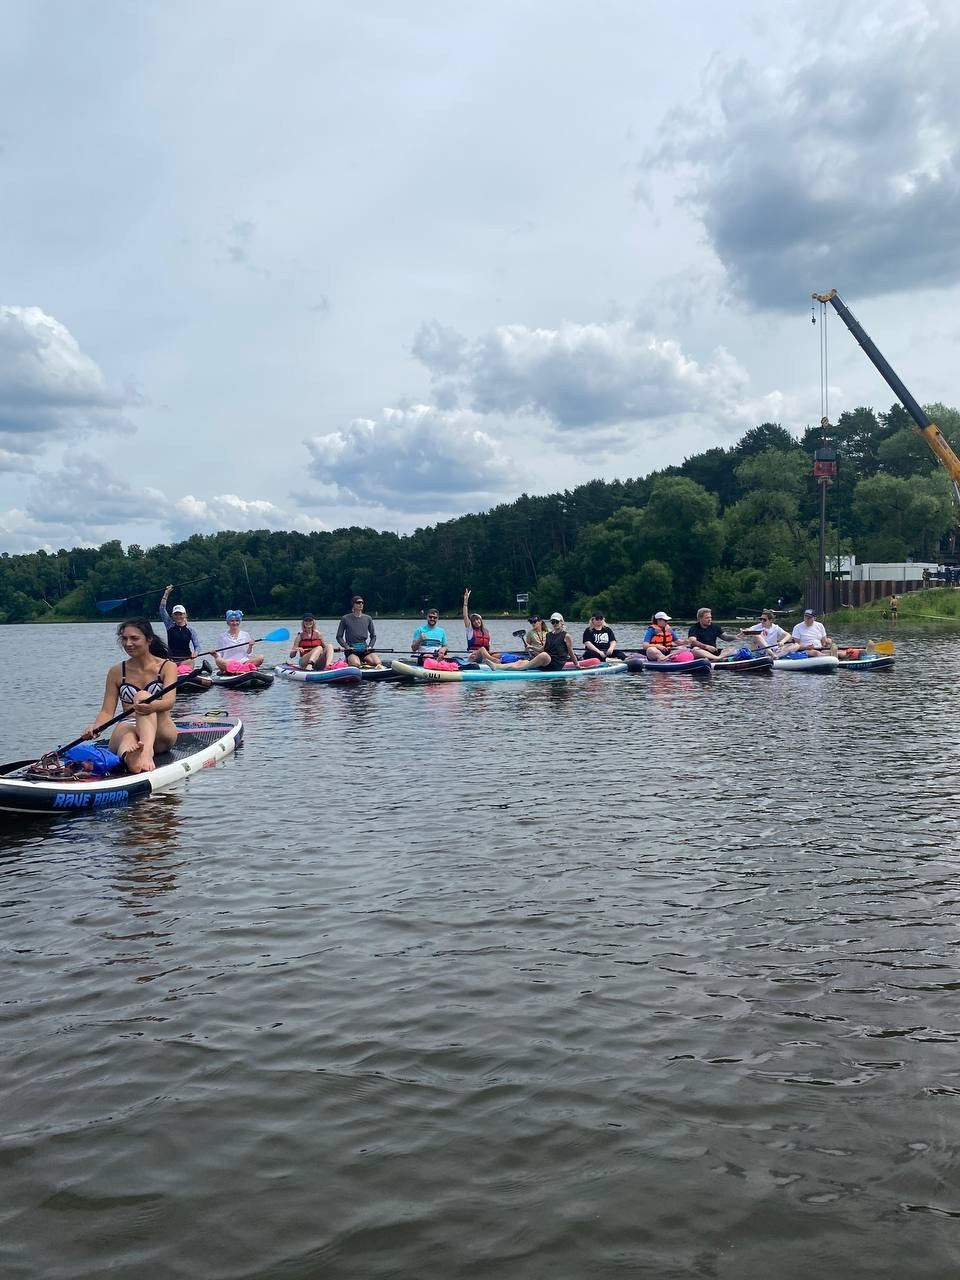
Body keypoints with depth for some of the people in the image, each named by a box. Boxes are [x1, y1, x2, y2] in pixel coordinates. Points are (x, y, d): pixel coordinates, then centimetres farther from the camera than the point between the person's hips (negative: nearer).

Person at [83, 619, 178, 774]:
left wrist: (152, 706, -39)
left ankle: (147, 749, -59)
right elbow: (107, 711, 7)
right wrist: (95, 727, -16)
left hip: (160, 733, -2)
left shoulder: (167, 667, 3)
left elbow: (169, 702, -14)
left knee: (143, 696, -32)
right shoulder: (116, 672, 12)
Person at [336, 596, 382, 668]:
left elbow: (373, 636, 18)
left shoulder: (368, 618, 11)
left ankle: (362, 662, 1)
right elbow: (339, 637, 4)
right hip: (351, 650, -3)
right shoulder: (345, 619, 2)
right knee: (356, 664, -34)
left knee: (378, 663, -24)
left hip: (364, 649, 3)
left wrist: (370, 646, 1)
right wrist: (347, 647, -10)